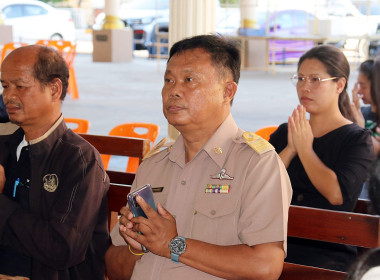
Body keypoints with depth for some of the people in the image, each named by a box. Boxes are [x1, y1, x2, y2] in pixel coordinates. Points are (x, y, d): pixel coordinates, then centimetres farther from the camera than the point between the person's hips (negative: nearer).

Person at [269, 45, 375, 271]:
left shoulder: (357, 139, 2)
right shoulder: (284, 133, 16)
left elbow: (337, 194, -15)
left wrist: (304, 147, -7)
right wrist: (290, 149, -8)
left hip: (330, 251, -4)